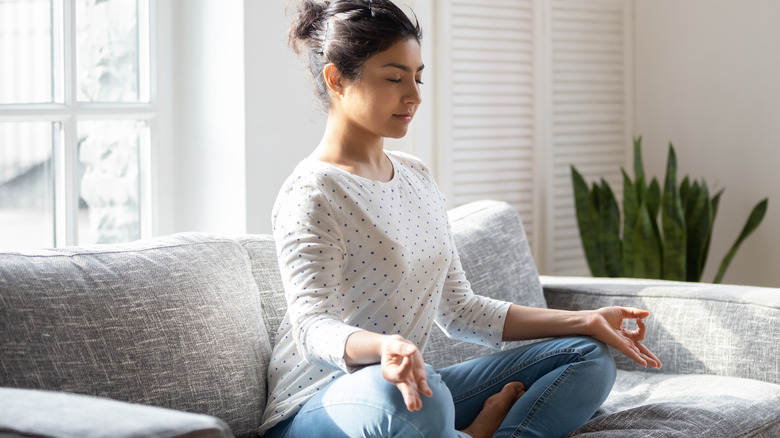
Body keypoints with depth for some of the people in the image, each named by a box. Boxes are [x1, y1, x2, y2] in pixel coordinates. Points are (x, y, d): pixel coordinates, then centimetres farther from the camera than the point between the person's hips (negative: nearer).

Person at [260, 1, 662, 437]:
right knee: (409, 401, -43)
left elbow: (459, 308, 16)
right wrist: (384, 347, -46)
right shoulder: (311, 195, -12)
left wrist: (585, 321, 10)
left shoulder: (418, 178, 14)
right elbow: (313, 327, -23)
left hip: (410, 386, 8)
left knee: (590, 357, 3)